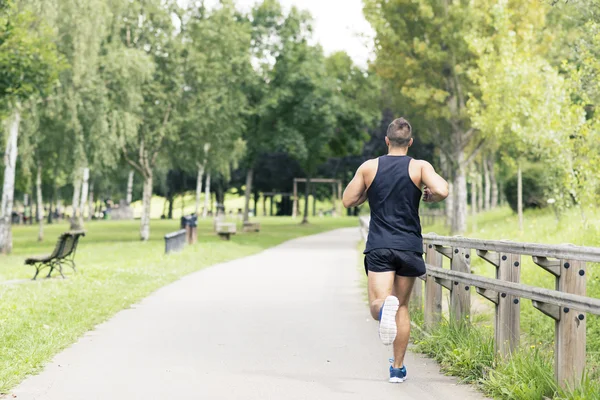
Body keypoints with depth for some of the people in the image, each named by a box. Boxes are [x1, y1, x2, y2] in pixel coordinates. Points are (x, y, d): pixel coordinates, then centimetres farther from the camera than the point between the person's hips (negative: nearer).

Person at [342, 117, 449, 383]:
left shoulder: (369, 167, 3)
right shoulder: (420, 167, -1)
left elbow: (348, 201, 8)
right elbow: (442, 190, -17)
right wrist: (430, 196, 5)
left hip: (379, 246, -1)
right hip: (409, 246, 1)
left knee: (378, 305, -7)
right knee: (402, 307, 15)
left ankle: (384, 308, -45)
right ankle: (398, 368, 18)